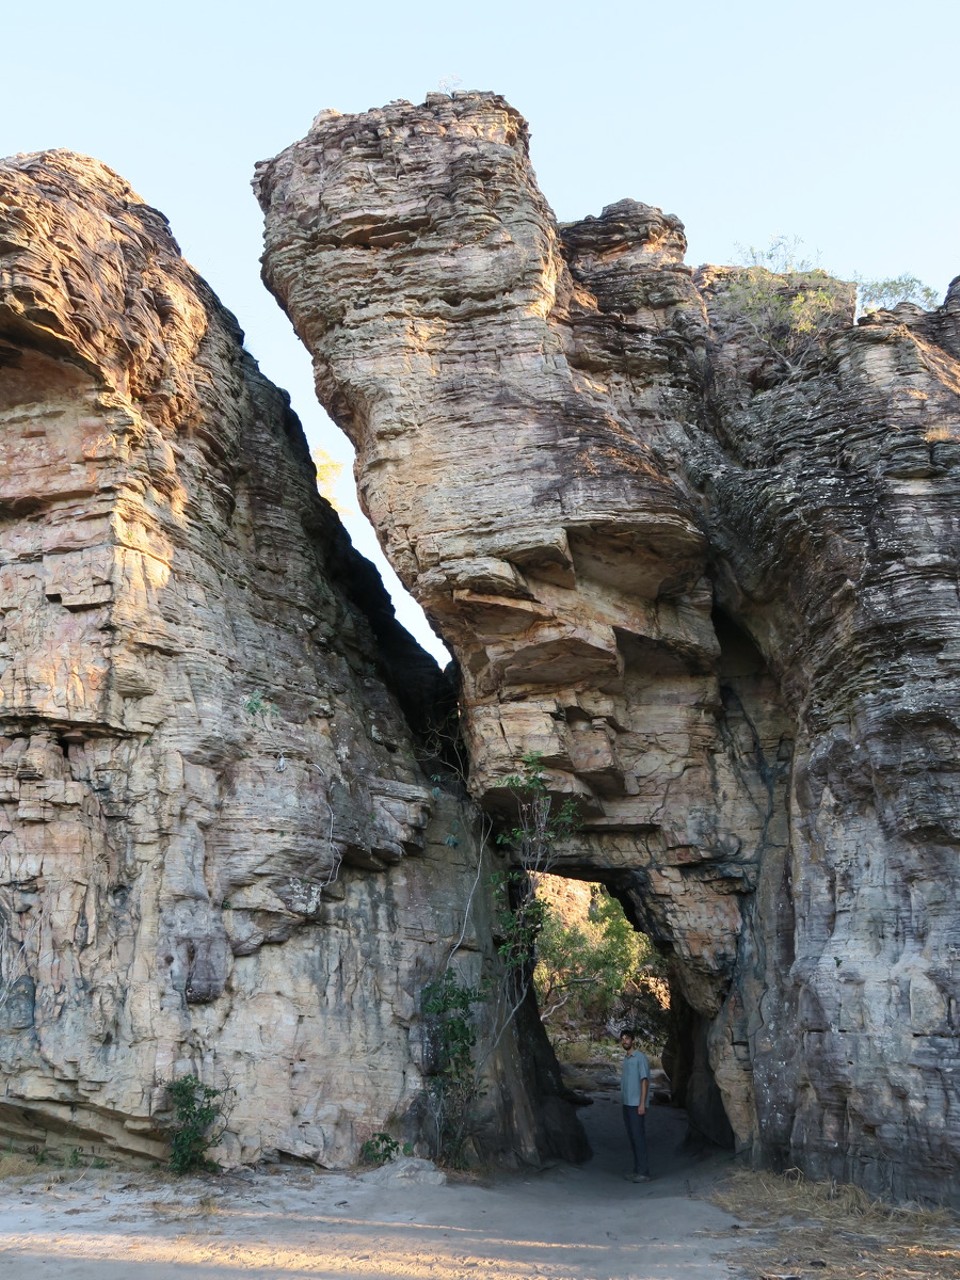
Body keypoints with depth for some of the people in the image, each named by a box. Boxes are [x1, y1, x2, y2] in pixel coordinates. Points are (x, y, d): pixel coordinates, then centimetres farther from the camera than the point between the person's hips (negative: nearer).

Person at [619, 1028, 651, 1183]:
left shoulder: (640, 1057, -8)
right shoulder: (625, 1059, 14)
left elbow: (644, 1081, -12)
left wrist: (642, 1103, -18)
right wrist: (623, 1101, 12)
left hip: (636, 1105, -8)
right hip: (626, 1104, 8)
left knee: (639, 1137, -8)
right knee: (632, 1137, 9)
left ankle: (643, 1172, -6)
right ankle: (637, 1170, 15)